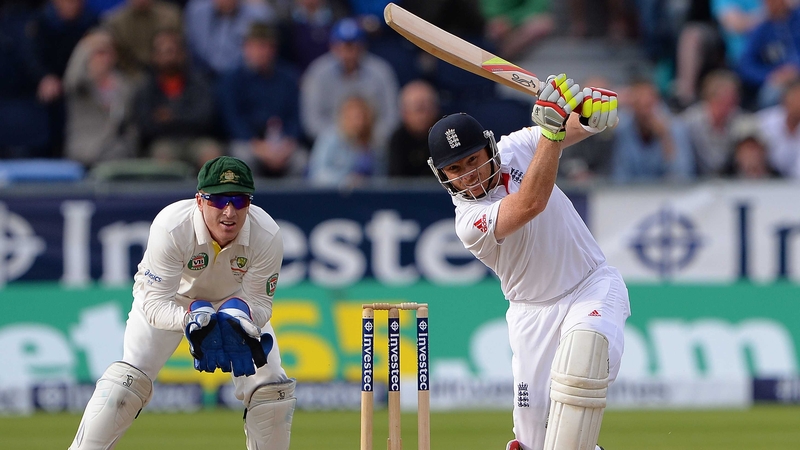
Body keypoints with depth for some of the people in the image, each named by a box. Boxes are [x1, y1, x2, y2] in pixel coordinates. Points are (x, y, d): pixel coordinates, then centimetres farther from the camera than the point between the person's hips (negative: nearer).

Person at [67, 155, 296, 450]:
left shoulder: (267, 236, -31)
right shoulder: (171, 227, -38)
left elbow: (260, 303, -21)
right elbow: (154, 304, -35)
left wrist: (240, 319, -45)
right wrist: (192, 319, -54)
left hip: (235, 301, 2)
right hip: (171, 299, -2)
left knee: (271, 388, -8)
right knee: (126, 380, -19)